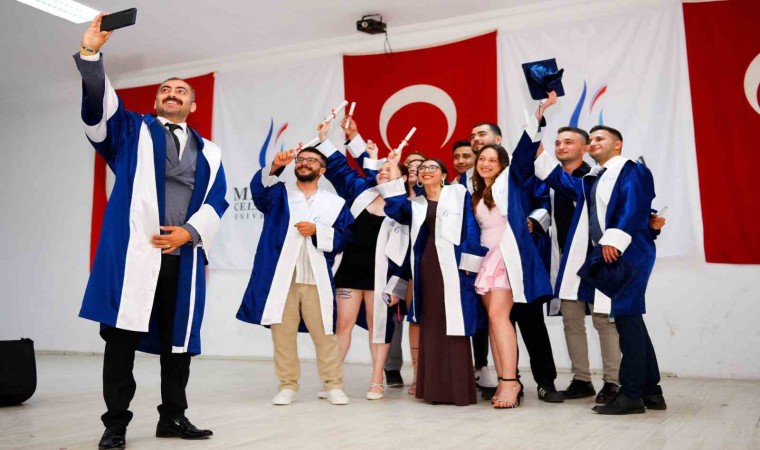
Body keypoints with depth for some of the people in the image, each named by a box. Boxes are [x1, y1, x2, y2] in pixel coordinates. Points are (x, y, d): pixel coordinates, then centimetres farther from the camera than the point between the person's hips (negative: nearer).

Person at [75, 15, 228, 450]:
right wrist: (91, 52, -15)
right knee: (122, 337, -3)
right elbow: (98, 103, -2)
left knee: (178, 339, 7)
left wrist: (189, 232, -6)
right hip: (132, 251, -2)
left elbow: (216, 201, 10)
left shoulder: (208, 151, 18)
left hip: (183, 257, 3)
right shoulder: (131, 129, 15)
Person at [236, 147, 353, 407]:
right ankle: (288, 386, 15)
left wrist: (317, 231, -11)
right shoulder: (279, 195, 13)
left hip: (316, 279, -1)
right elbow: (259, 188, -9)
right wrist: (275, 167, -28)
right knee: (283, 333, 4)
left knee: (324, 334, 0)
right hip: (281, 277, 1)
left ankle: (333, 385, 11)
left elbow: (346, 237, 4)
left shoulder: (335, 202, 11)